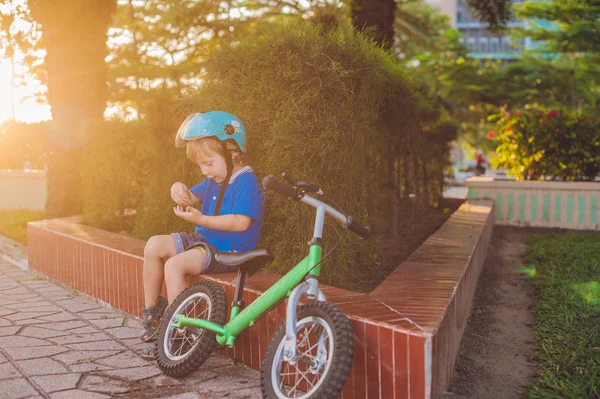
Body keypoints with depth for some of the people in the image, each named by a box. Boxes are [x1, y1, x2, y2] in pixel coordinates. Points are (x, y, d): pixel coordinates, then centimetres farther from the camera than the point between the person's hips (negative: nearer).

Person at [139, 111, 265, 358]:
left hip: (229, 250, -10)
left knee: (174, 265, -26)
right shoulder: (214, 180, 13)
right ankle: (151, 312, 12)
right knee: (154, 246, 3)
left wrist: (200, 219, -27)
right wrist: (179, 190, 0)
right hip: (205, 240, 10)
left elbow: (241, 222, -27)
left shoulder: (246, 182, -17)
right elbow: (192, 197, 25)